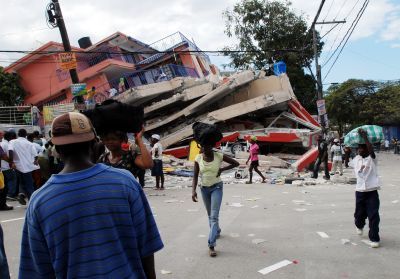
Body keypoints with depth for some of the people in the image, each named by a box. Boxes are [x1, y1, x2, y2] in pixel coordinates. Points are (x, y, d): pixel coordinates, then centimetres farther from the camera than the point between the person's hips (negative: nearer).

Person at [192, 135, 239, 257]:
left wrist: (222, 169, -12)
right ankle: (217, 231, 48)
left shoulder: (219, 156, -14)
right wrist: (193, 190, -19)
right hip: (204, 189, 3)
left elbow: (236, 163, -4)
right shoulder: (198, 158, -9)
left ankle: (211, 245, -14)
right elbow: (195, 176, -6)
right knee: (210, 215, 19)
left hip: (216, 187, -3)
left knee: (214, 216, -13)